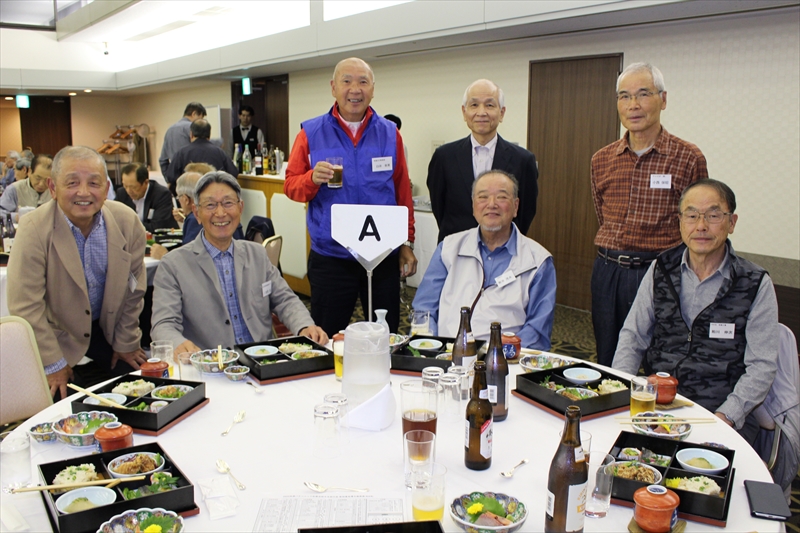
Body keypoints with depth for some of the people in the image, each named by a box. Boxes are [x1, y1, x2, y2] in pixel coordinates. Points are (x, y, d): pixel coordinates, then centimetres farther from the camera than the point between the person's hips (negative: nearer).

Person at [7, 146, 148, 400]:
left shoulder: (127, 221, -13)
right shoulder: (34, 229, -22)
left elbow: (133, 288, -1)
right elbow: (26, 306, -20)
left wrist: (126, 343, 4)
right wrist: (53, 364, -16)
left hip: (108, 329, 3)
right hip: (56, 334, -3)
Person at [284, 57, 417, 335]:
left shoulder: (390, 134, 6)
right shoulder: (311, 133, 2)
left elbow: (403, 193, 8)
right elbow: (291, 185, 2)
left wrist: (407, 243, 5)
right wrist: (313, 178, -19)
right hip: (330, 257, -1)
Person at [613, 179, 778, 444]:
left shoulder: (756, 285, -1)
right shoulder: (660, 270, 7)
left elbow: (761, 366, -3)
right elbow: (633, 337, 9)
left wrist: (724, 417, -16)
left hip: (721, 411, -2)